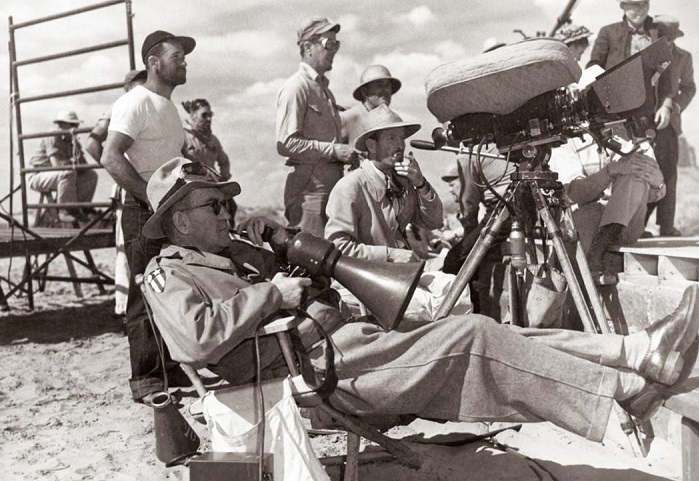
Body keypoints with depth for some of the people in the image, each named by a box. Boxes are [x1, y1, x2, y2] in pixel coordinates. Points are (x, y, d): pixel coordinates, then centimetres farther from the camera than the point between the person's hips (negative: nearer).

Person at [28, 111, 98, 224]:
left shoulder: (74, 141, 6)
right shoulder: (53, 138, -17)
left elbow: (84, 167, -5)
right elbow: (57, 164, -30)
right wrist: (75, 162, -20)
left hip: (57, 176, 8)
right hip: (37, 177, -8)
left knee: (91, 175, -4)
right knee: (68, 173, -37)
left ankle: (81, 208, -1)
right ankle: (66, 211, -27)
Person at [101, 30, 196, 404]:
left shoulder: (168, 106, 19)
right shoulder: (136, 102, -10)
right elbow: (111, 159, -21)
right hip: (145, 212, -9)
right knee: (147, 297, -4)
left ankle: (173, 369, 24)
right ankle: (145, 380, 5)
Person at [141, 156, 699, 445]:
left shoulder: (232, 252, 24)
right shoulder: (168, 275, -1)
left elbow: (307, 280, 31)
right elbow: (197, 337, -23)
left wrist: (284, 243, 11)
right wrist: (272, 293, -15)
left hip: (348, 334, 9)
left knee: (479, 338, -4)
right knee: (473, 337, -16)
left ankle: (642, 352, -5)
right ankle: (630, 393, -9)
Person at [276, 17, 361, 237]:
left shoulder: (325, 89, 22)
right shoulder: (296, 87, -7)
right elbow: (286, 144, -17)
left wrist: (348, 151, 11)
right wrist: (334, 150, -18)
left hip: (332, 185, 9)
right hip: (308, 189, -9)